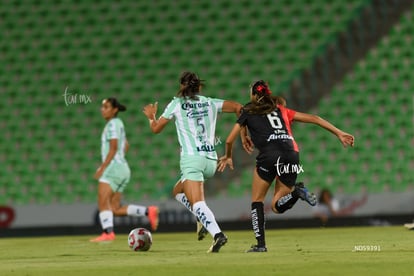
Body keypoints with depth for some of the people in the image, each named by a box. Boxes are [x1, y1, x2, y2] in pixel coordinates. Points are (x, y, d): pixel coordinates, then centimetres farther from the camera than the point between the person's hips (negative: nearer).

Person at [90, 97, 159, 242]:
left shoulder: (113, 124, -7)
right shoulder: (118, 123, 21)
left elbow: (113, 148, -16)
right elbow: (126, 145, 32)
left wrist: (102, 167, -18)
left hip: (113, 167, -10)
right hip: (122, 169, 10)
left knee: (102, 201, -19)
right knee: (115, 210, 5)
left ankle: (108, 233, -31)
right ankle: (149, 211, -1)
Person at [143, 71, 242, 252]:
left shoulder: (177, 104, 5)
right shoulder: (210, 103, 14)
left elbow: (156, 128, 11)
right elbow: (238, 108, 4)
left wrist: (151, 116, 32)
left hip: (192, 158, -5)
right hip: (211, 159, 5)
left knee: (197, 203, -15)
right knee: (179, 191, 24)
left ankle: (217, 234, -36)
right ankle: (205, 219, 3)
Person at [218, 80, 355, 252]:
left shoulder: (248, 112, 18)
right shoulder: (281, 110, 28)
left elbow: (229, 140, 18)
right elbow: (313, 119, 25)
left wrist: (228, 156, 39)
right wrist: (339, 133, 27)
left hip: (269, 156, -4)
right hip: (292, 156, 4)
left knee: (257, 201, 13)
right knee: (277, 206, 12)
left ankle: (260, 244, -1)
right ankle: (296, 191, -20)